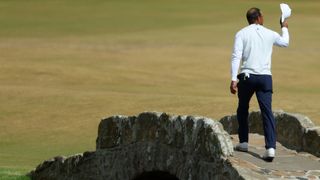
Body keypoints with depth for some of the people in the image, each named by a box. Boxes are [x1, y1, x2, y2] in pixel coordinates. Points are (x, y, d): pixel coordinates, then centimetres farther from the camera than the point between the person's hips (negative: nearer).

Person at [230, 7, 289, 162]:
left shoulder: (241, 34, 0)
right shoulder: (270, 34, 8)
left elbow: (236, 57, -10)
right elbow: (285, 42, 29)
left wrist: (233, 79, -12)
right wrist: (284, 28, 49)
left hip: (247, 77, -1)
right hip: (265, 77, 1)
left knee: (242, 110, 21)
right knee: (267, 112, -4)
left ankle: (243, 142, 25)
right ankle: (270, 147, -17)